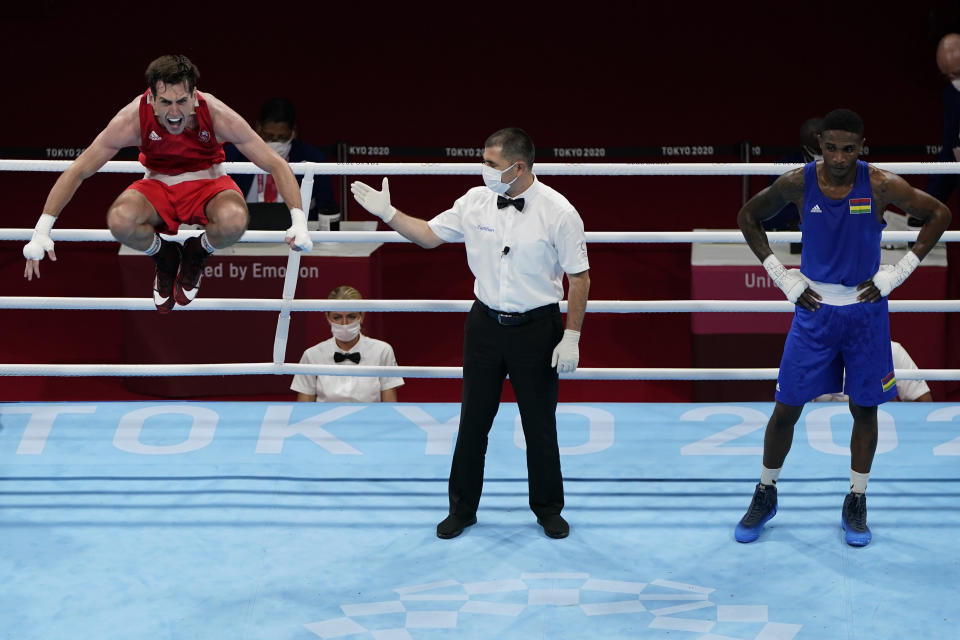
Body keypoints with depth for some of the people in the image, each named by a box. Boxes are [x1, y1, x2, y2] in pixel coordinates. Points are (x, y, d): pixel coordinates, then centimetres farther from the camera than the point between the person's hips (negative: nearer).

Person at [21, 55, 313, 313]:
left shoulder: (217, 115, -27)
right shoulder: (133, 118, -26)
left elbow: (276, 165, -20)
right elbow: (77, 171, -18)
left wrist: (299, 223, -32)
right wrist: (42, 231, -25)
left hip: (208, 185, -1)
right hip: (158, 187, 1)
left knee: (234, 220, -37)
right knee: (119, 220, -34)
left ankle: (197, 254, 1)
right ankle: (165, 258, 3)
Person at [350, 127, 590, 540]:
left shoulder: (557, 212, -13)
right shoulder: (475, 202, -1)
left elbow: (579, 278, -8)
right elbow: (428, 235, 12)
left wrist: (571, 338, -10)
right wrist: (387, 213, 1)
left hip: (536, 329, -3)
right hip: (486, 324, 3)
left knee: (540, 425, 7)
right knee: (473, 422, 9)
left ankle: (548, 509, 25)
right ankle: (462, 509, 22)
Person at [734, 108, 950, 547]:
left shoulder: (880, 186, -12)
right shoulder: (798, 183, -9)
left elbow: (939, 214, -2)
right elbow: (748, 216, 6)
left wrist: (898, 272, -6)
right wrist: (781, 275, -1)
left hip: (865, 310, 0)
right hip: (814, 309, 0)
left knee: (864, 408, 7)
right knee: (786, 408, 1)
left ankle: (856, 503, 21)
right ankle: (765, 495, 19)